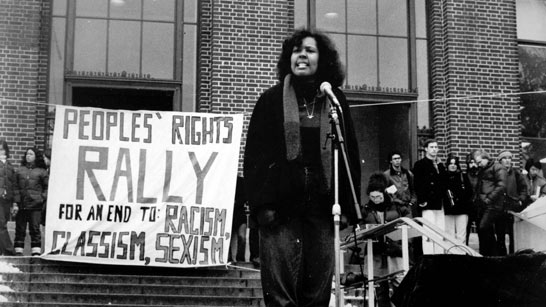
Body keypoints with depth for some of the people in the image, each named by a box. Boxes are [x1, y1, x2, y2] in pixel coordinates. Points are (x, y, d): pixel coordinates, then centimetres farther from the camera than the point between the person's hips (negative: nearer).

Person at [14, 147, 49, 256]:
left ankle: (36, 252, -1)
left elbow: (48, 187, 7)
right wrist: (16, 201, 4)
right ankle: (18, 251, 11)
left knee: (35, 228, -3)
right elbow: (15, 186, 13)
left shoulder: (41, 171, 5)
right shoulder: (19, 170, 13)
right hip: (21, 205, 3)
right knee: (20, 229, 5)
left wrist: (42, 198, -3)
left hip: (35, 205, -3)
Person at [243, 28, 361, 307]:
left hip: (320, 209, 2)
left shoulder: (335, 102, 11)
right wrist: (261, 204, -9)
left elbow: (350, 155, 10)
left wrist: (349, 206, 2)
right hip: (281, 207, -2)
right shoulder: (272, 100, 6)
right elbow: (255, 155, 1)